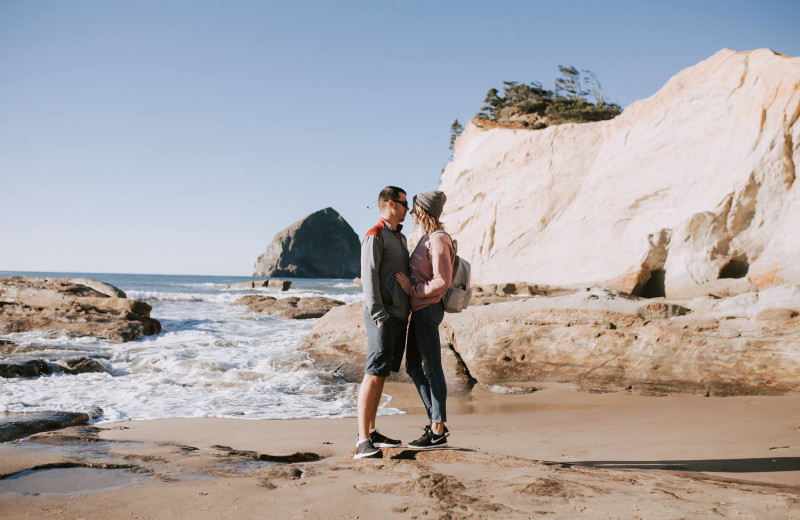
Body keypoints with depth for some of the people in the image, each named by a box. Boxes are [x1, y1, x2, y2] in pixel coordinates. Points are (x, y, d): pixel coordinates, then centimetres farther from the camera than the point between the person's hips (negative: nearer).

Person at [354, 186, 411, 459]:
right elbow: (369, 279, -14)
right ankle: (363, 441, -13)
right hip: (383, 317, -9)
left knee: (382, 375, 11)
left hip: (400, 316, 9)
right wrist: (379, 316, -19)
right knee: (373, 375, -12)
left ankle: (371, 432, 16)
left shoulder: (400, 238, 20)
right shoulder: (375, 237, -8)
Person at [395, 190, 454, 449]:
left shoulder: (439, 240, -15)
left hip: (428, 310, -10)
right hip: (419, 310, 10)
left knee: (432, 369, -3)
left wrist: (412, 289, -16)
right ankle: (437, 423, 22)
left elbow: (443, 281, -21)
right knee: (413, 365, 15)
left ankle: (438, 432, 5)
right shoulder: (427, 238, 14)